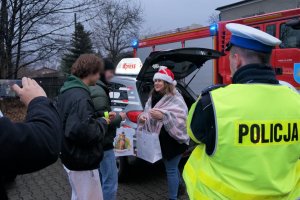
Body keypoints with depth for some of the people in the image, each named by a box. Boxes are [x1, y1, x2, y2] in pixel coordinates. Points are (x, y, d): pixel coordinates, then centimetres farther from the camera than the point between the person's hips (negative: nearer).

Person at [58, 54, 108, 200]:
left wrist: (99, 118, 7)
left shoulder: (68, 90, 8)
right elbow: (84, 132, -33)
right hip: (82, 162, -10)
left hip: (72, 158, 10)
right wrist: (102, 123, -16)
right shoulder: (80, 97, -24)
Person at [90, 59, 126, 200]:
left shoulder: (94, 88, 14)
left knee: (100, 181, 21)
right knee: (110, 182, -4)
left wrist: (111, 115, 6)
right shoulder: (98, 92, -19)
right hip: (103, 144, -11)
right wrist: (119, 117, -9)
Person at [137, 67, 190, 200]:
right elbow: (148, 113, 12)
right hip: (160, 140, 8)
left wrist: (163, 116, -33)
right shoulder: (153, 97, 9)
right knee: (173, 167, 24)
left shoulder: (175, 99, -15)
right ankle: (179, 186, 48)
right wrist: (142, 118, -10)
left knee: (170, 169, 0)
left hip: (173, 140, -8)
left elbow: (181, 119, -24)